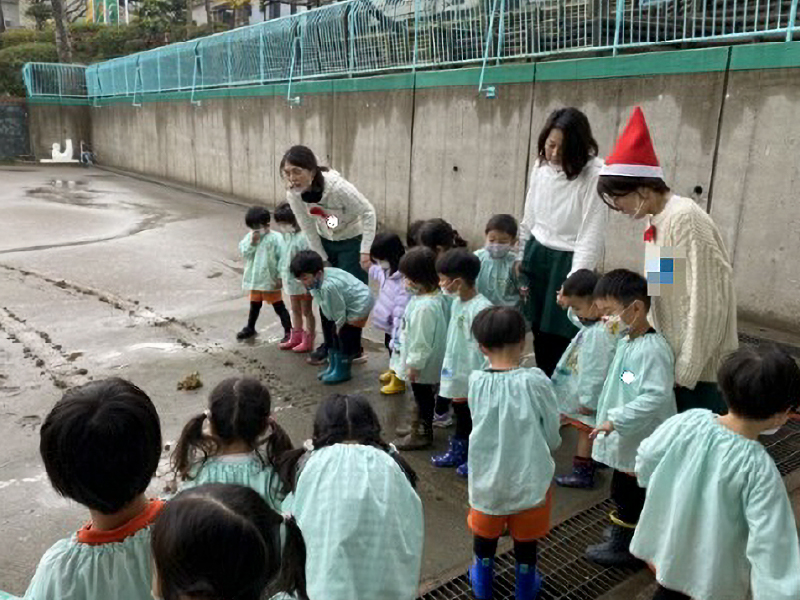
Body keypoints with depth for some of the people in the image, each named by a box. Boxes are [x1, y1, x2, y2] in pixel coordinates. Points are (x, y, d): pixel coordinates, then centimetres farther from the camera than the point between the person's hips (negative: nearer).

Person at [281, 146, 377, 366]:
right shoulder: (293, 194, -18)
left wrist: (365, 251, -24)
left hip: (352, 241, -5)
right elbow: (308, 228, -5)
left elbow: (368, 213, -23)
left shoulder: (337, 187, -34)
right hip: (325, 242, 5)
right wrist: (322, 260, -3)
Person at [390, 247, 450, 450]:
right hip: (422, 362, 10)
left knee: (423, 396, 9)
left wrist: (414, 365, -18)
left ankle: (423, 434, 27)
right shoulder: (435, 295, 0)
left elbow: (422, 342, -27)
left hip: (423, 365, -10)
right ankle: (419, 425, 44)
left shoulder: (425, 307, -32)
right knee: (422, 396, 25)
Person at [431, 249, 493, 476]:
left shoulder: (482, 309, -26)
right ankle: (458, 451, 42)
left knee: (476, 421, 11)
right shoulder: (456, 303, 1)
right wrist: (448, 367, 15)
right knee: (461, 416, 25)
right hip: (457, 375, 8)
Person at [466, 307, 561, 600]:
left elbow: (480, 424, -2)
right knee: (525, 538, 21)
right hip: (528, 478, -1)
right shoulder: (535, 381, -20)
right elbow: (552, 435, -10)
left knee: (485, 532, 25)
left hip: (487, 477, 2)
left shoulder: (476, 381, -14)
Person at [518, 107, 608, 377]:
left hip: (568, 261, -5)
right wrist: (521, 255, 15)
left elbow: (592, 235, -18)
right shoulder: (540, 165, -1)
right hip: (536, 255, 5)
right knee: (538, 330, 13)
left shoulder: (595, 173, -18)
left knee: (557, 337, -1)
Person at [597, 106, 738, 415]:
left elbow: (707, 306, -20)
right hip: (673, 361, 8)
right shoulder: (657, 223, 7)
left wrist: (684, 373, -16)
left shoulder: (684, 219, -18)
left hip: (699, 369, -8)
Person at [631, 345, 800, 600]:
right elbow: (768, 542, -26)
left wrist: (651, 483, 15)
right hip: (715, 567, -3)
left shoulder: (690, 420, -19)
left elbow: (647, 457, -5)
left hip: (670, 541, 3)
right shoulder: (760, 469, -29)